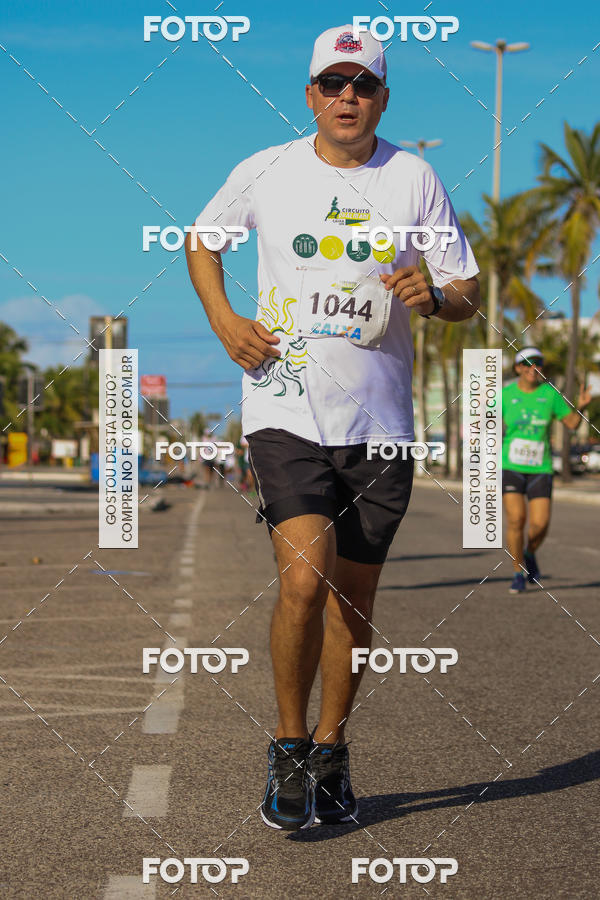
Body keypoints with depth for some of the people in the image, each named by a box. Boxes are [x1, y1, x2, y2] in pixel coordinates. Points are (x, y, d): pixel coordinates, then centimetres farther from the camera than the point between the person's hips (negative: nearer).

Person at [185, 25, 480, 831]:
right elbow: (203, 239, 19)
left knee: (355, 599, 8)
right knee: (305, 581, -18)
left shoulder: (414, 179, 2)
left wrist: (433, 294, -18)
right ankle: (288, 749, 2)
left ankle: (330, 751, 26)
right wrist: (224, 322, 3)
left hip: (380, 423, 2)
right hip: (286, 409, -2)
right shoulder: (266, 172, 2)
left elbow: (469, 297, 5)